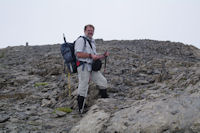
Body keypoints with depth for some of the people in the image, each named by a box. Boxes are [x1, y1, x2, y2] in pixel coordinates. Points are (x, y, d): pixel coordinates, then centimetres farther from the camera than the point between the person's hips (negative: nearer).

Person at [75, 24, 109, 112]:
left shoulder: (92, 42, 23)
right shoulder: (81, 40, -4)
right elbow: (78, 54, -17)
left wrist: (104, 56, 9)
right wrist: (91, 55, -15)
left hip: (92, 67, 8)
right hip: (83, 66, -8)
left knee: (103, 82, 4)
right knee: (83, 88, -4)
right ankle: (81, 110, 6)